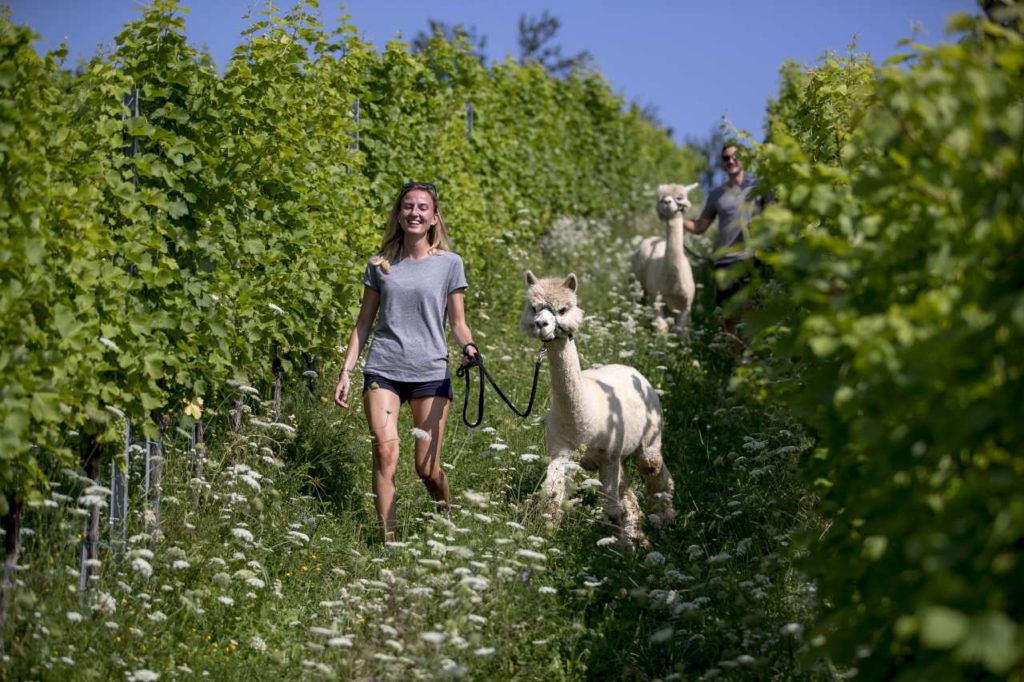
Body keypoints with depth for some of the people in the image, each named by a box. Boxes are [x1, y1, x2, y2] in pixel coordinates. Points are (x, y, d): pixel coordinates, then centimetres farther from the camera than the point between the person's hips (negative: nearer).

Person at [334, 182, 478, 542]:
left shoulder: (449, 264, 6)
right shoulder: (379, 265, 10)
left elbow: (457, 322, 7)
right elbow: (364, 323, 14)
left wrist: (468, 346, -15)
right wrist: (346, 371, 8)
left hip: (431, 373, -1)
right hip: (383, 370, 1)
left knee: (428, 468, -1)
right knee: (385, 451, -16)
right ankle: (388, 538, -14)